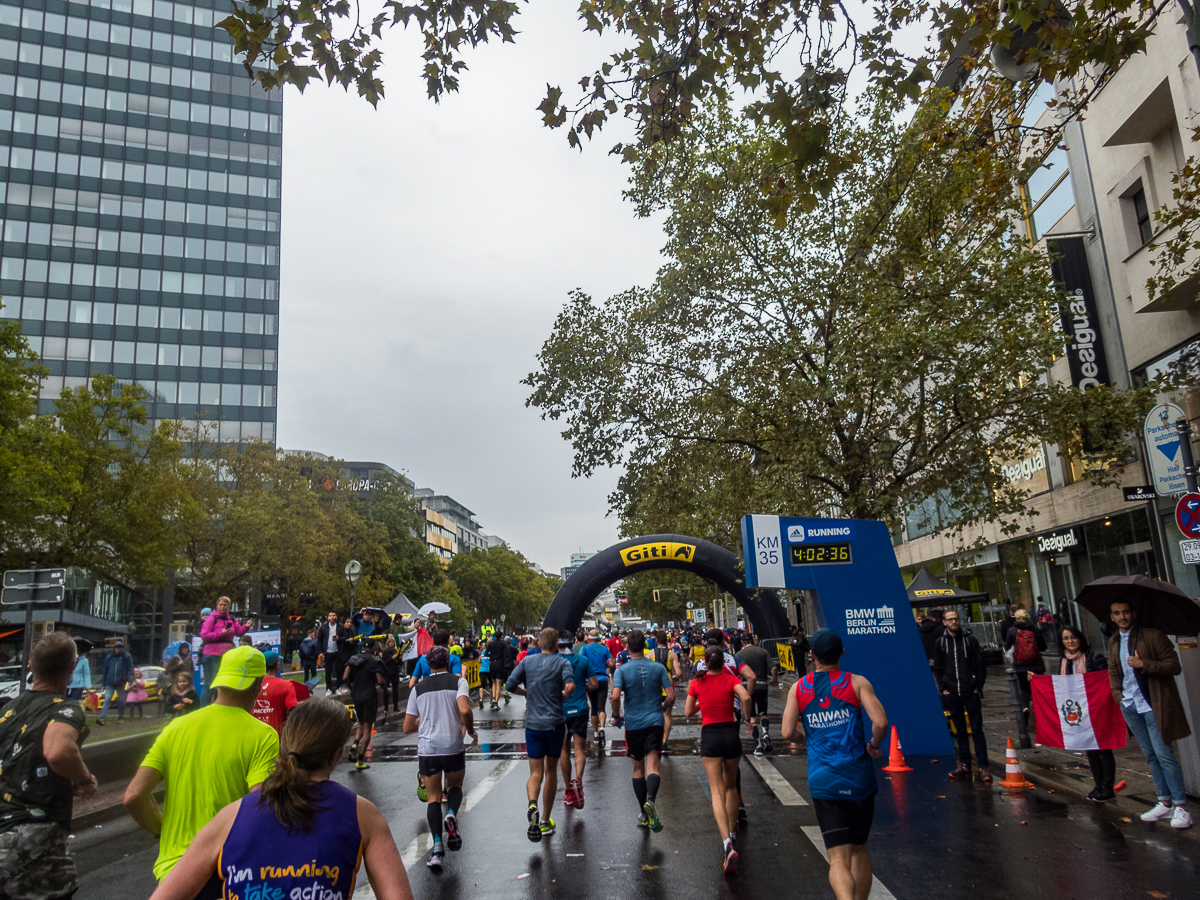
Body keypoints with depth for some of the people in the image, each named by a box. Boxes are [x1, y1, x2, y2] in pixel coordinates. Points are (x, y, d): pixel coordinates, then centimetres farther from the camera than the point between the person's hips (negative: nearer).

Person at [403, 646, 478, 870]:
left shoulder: (418, 688, 8)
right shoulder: (458, 681, 0)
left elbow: (407, 727, 10)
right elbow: (464, 710, -18)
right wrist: (471, 730, 0)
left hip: (427, 749, 1)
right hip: (453, 746, -1)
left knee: (433, 798, 12)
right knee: (455, 785, 22)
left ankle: (437, 845, -3)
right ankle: (451, 814, -9)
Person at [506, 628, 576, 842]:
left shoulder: (527, 661, 4)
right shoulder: (562, 663, -3)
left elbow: (511, 685, 0)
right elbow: (570, 686, -20)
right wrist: (562, 696, 1)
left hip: (533, 724, 1)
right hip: (555, 724, -1)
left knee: (535, 773, 4)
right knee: (551, 770, 15)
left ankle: (533, 805, -26)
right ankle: (545, 821, 20)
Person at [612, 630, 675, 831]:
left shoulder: (622, 670, -6)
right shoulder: (658, 667, 0)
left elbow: (615, 696, -18)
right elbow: (671, 696, -2)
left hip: (633, 723, 0)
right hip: (654, 722, 0)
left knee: (638, 767, 15)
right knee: (652, 766, -6)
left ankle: (643, 813, 24)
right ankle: (650, 800, -34)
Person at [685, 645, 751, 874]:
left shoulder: (697, 683, 0)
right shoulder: (730, 679, -2)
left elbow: (688, 712, 7)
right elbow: (746, 698, -19)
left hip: (710, 736, -1)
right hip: (731, 733, 1)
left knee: (717, 791, -5)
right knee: (730, 786, 23)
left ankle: (727, 842, -23)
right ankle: (732, 831, 34)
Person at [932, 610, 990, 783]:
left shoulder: (970, 640, 2)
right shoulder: (940, 643, 6)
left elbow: (981, 666, 3)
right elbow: (938, 669, 11)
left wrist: (978, 687, -4)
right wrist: (943, 689, 2)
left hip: (971, 693, -2)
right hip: (951, 695, 2)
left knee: (977, 730, -2)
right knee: (960, 731, 9)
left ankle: (984, 767, 3)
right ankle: (964, 765, 15)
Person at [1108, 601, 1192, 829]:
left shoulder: (1152, 635, -9)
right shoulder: (1114, 642, 10)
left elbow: (1174, 665, -13)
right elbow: (1113, 671, 22)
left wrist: (1144, 664, -24)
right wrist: (1118, 694, 10)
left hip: (1153, 705, -6)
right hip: (1130, 706, 6)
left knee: (1164, 754, -6)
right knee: (1150, 755, 12)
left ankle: (1181, 807, 4)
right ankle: (1164, 803, 21)